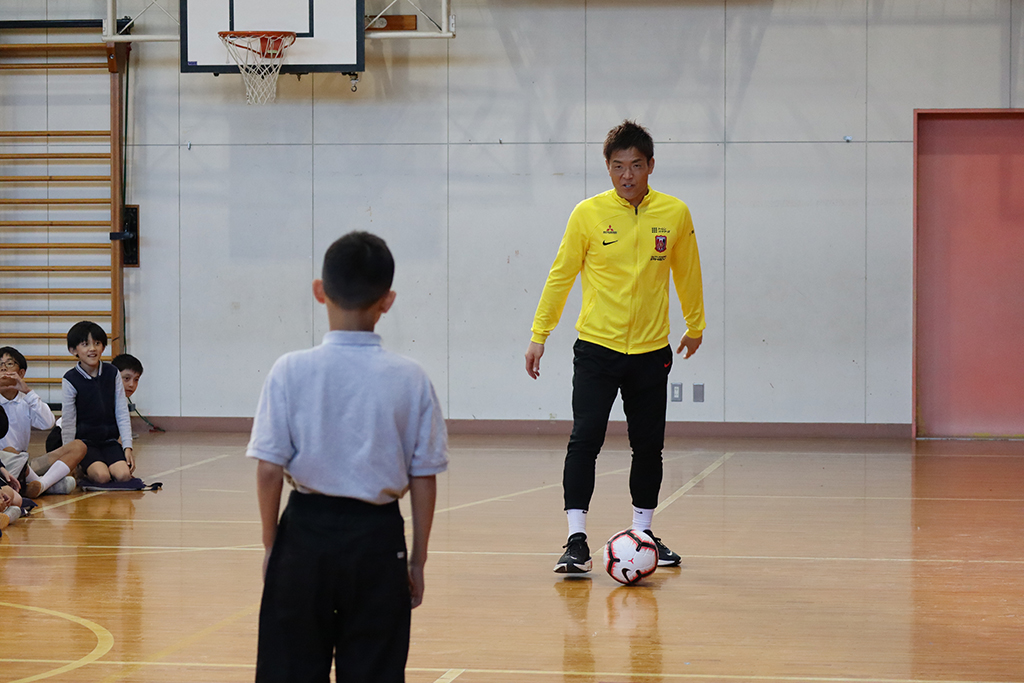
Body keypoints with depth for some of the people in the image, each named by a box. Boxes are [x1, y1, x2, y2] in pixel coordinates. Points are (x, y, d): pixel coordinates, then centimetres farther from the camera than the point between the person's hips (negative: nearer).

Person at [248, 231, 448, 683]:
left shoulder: (291, 371, -7)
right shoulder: (409, 379, -5)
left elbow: (269, 471, -7)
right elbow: (424, 479, -1)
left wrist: (271, 544, 6)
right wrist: (417, 560, 8)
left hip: (307, 531, 0)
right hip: (378, 538, 1)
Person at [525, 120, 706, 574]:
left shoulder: (675, 214, -1)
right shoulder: (588, 214, -5)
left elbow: (687, 273, 14)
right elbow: (561, 275, 2)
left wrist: (695, 326, 23)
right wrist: (539, 335, 2)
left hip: (651, 350, 2)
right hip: (596, 346, -2)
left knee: (649, 446, 9)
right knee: (585, 440, -10)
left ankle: (643, 531, 24)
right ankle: (576, 539, -7)